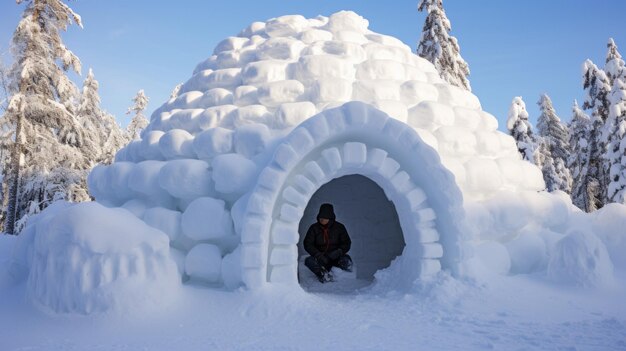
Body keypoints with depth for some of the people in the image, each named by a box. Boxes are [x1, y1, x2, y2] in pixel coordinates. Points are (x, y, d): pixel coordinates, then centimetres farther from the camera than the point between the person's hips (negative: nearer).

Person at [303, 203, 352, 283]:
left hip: (335, 258, 0)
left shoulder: (339, 227, 0)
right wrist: (318, 255, -20)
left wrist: (339, 252, -20)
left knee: (346, 259, -31)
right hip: (320, 258, 0)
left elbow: (346, 244, 1)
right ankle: (325, 275, -46)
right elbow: (307, 244, -4)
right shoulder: (314, 228, 0)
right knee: (309, 261, -30)